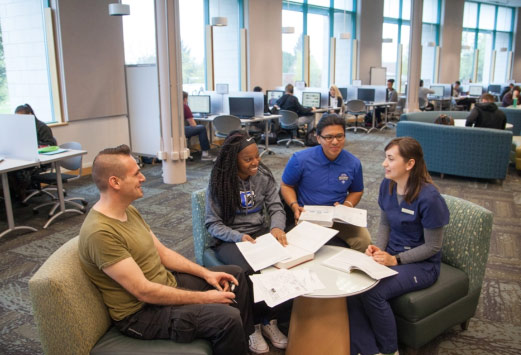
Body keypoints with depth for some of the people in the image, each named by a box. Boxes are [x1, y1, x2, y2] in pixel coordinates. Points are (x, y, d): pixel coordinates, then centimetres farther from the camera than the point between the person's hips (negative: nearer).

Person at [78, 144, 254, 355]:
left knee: (235, 274, 14)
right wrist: (204, 298, -21)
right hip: (141, 312, -9)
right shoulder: (100, 232, -28)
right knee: (227, 318, -25)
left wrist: (205, 273, -1)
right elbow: (144, 292, -28)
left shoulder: (128, 210, 3)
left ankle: (246, 336, 31)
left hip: (166, 283, 10)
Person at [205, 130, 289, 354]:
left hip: (261, 233, 4)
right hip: (229, 240, -4)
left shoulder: (263, 175, 2)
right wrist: (238, 237, -26)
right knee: (251, 272, -33)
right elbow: (212, 224, -9)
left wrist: (277, 227, -21)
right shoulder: (219, 182, -10)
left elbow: (276, 207, 2)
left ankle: (270, 320, -1)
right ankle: (253, 324, -4)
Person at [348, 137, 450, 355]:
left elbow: (433, 246, -13)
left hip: (421, 264, -6)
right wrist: (377, 248, -6)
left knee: (373, 292, -28)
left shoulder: (428, 197, -21)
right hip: (391, 253, 6)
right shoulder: (387, 185, -1)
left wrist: (395, 260, -19)